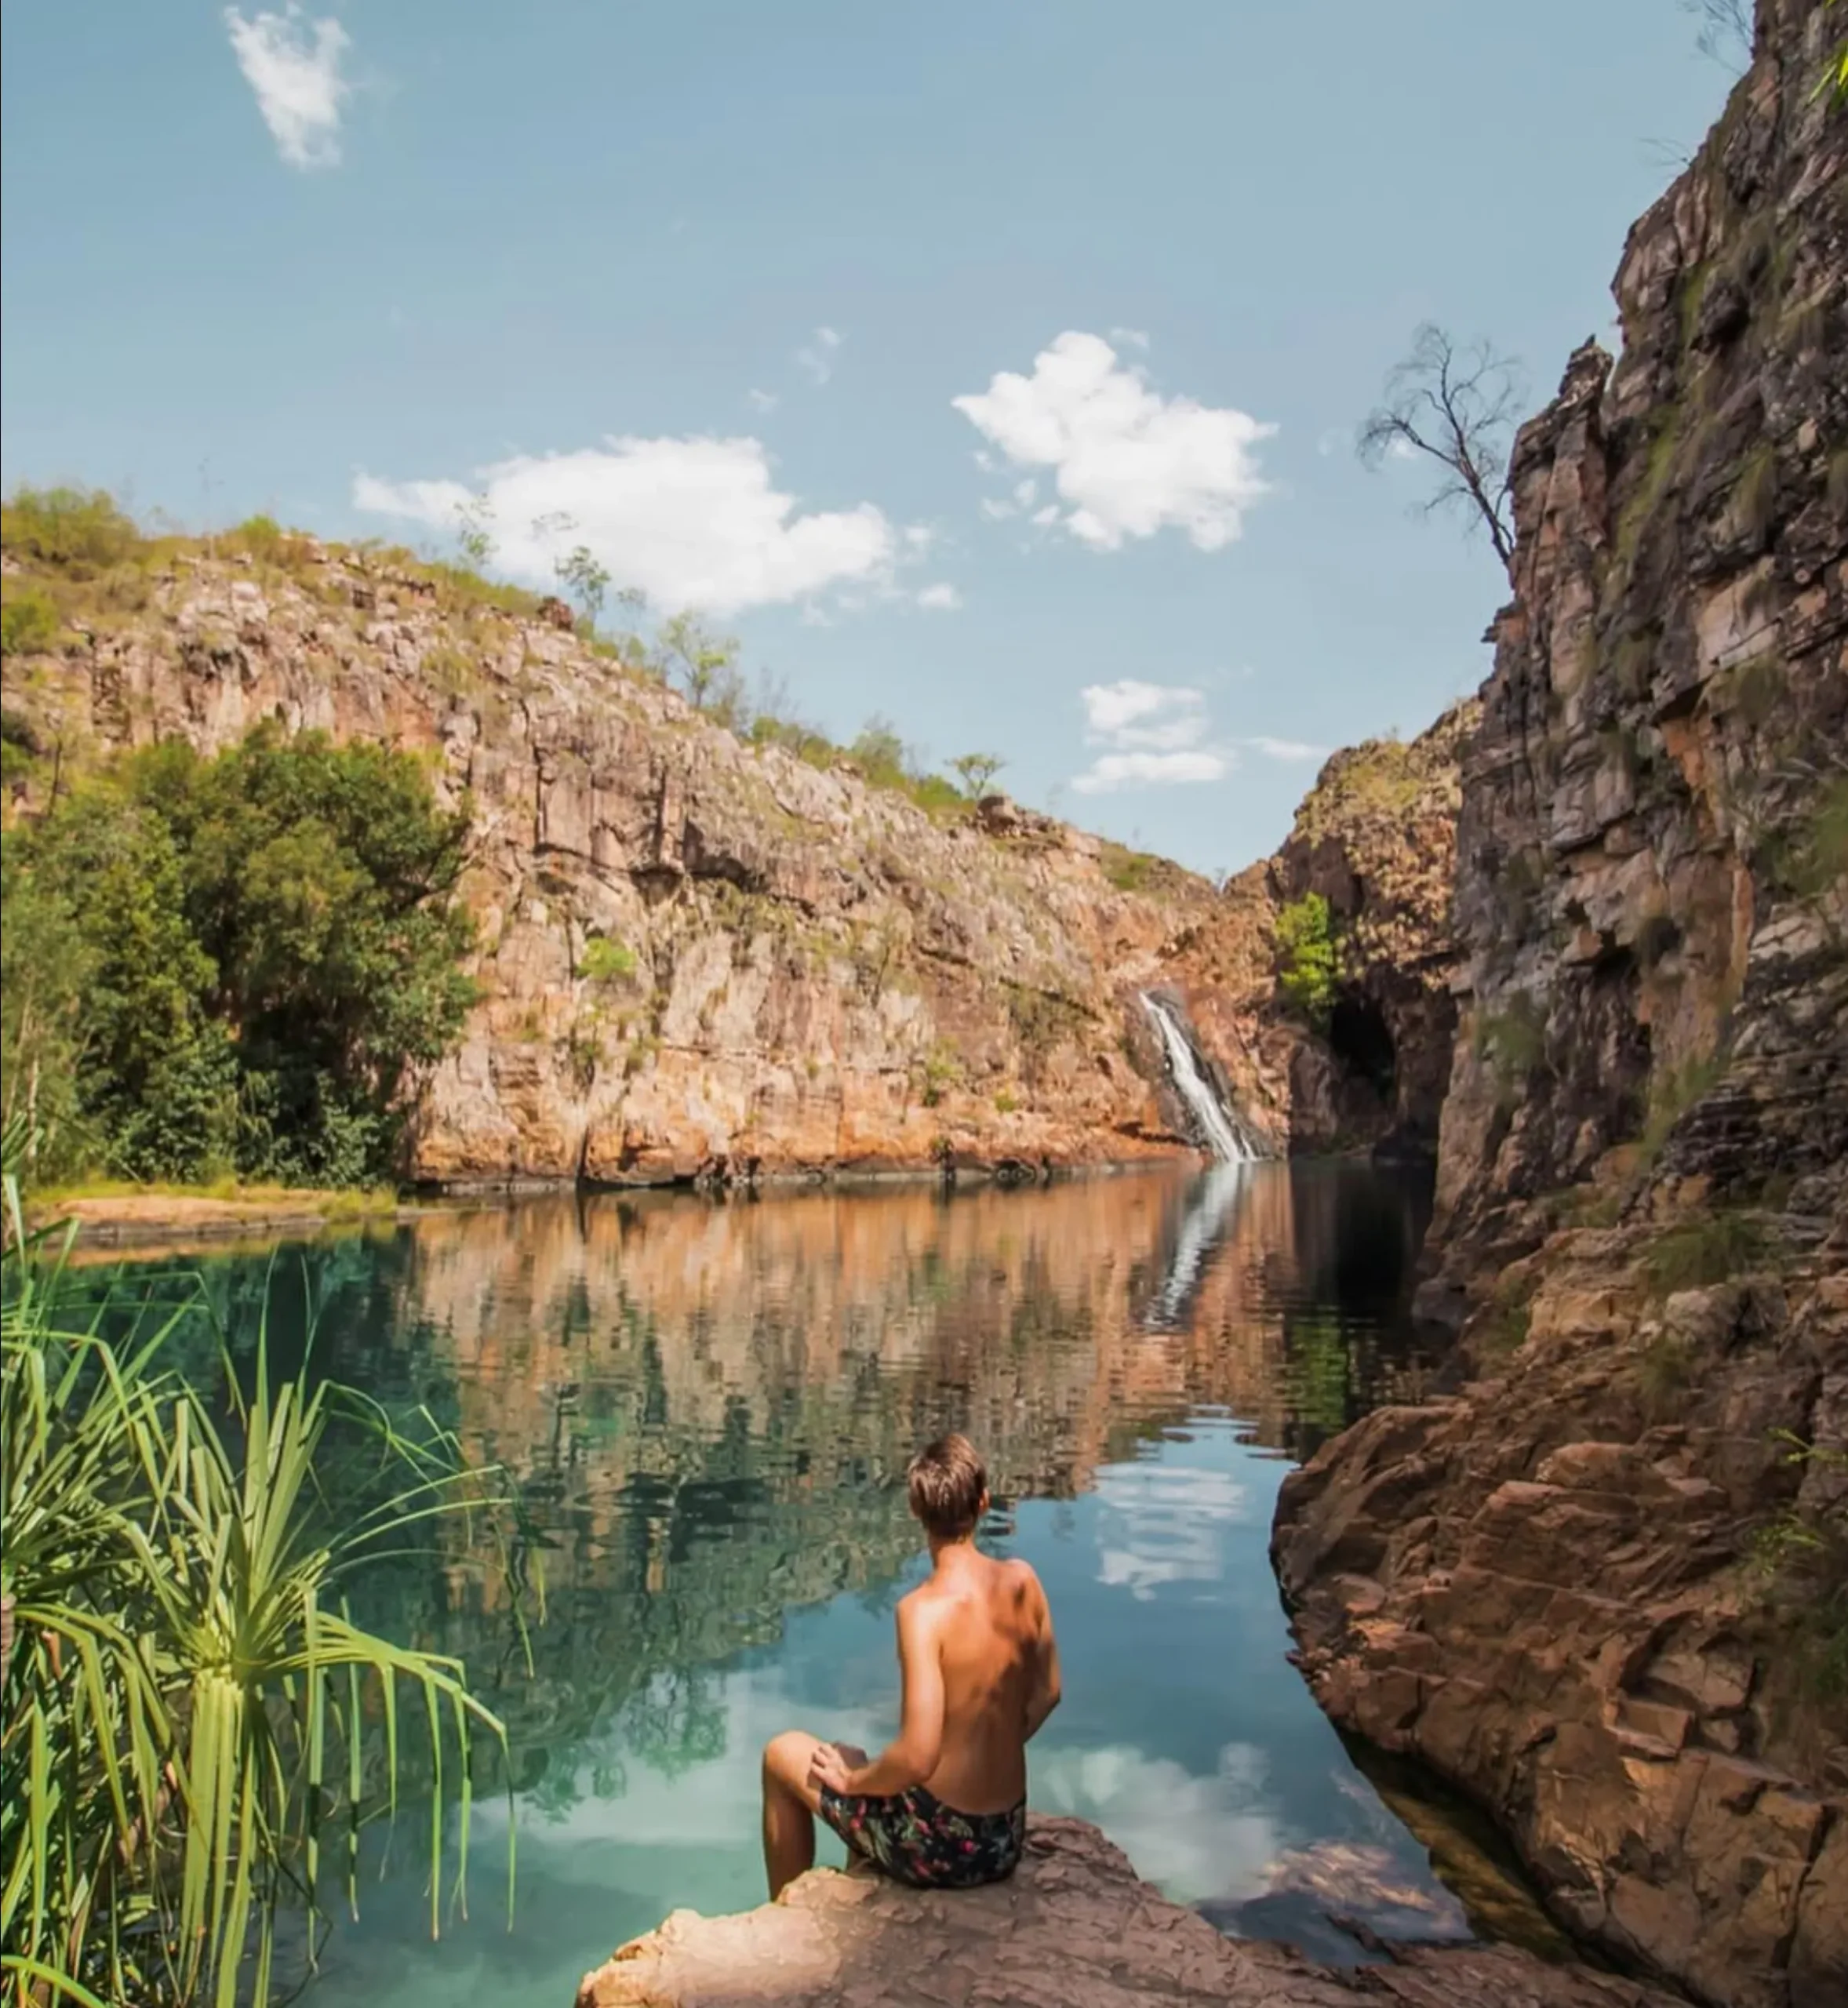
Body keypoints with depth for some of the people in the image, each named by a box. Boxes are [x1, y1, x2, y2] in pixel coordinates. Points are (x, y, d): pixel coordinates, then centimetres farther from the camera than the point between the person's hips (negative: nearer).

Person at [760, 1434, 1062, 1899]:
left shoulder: (924, 1608, -25)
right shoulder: (1023, 1581, -6)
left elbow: (917, 1758, -28)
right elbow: (1046, 1694, 7)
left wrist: (852, 1780, -10)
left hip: (938, 1847, -6)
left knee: (782, 1753, 17)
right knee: (866, 1760, 35)